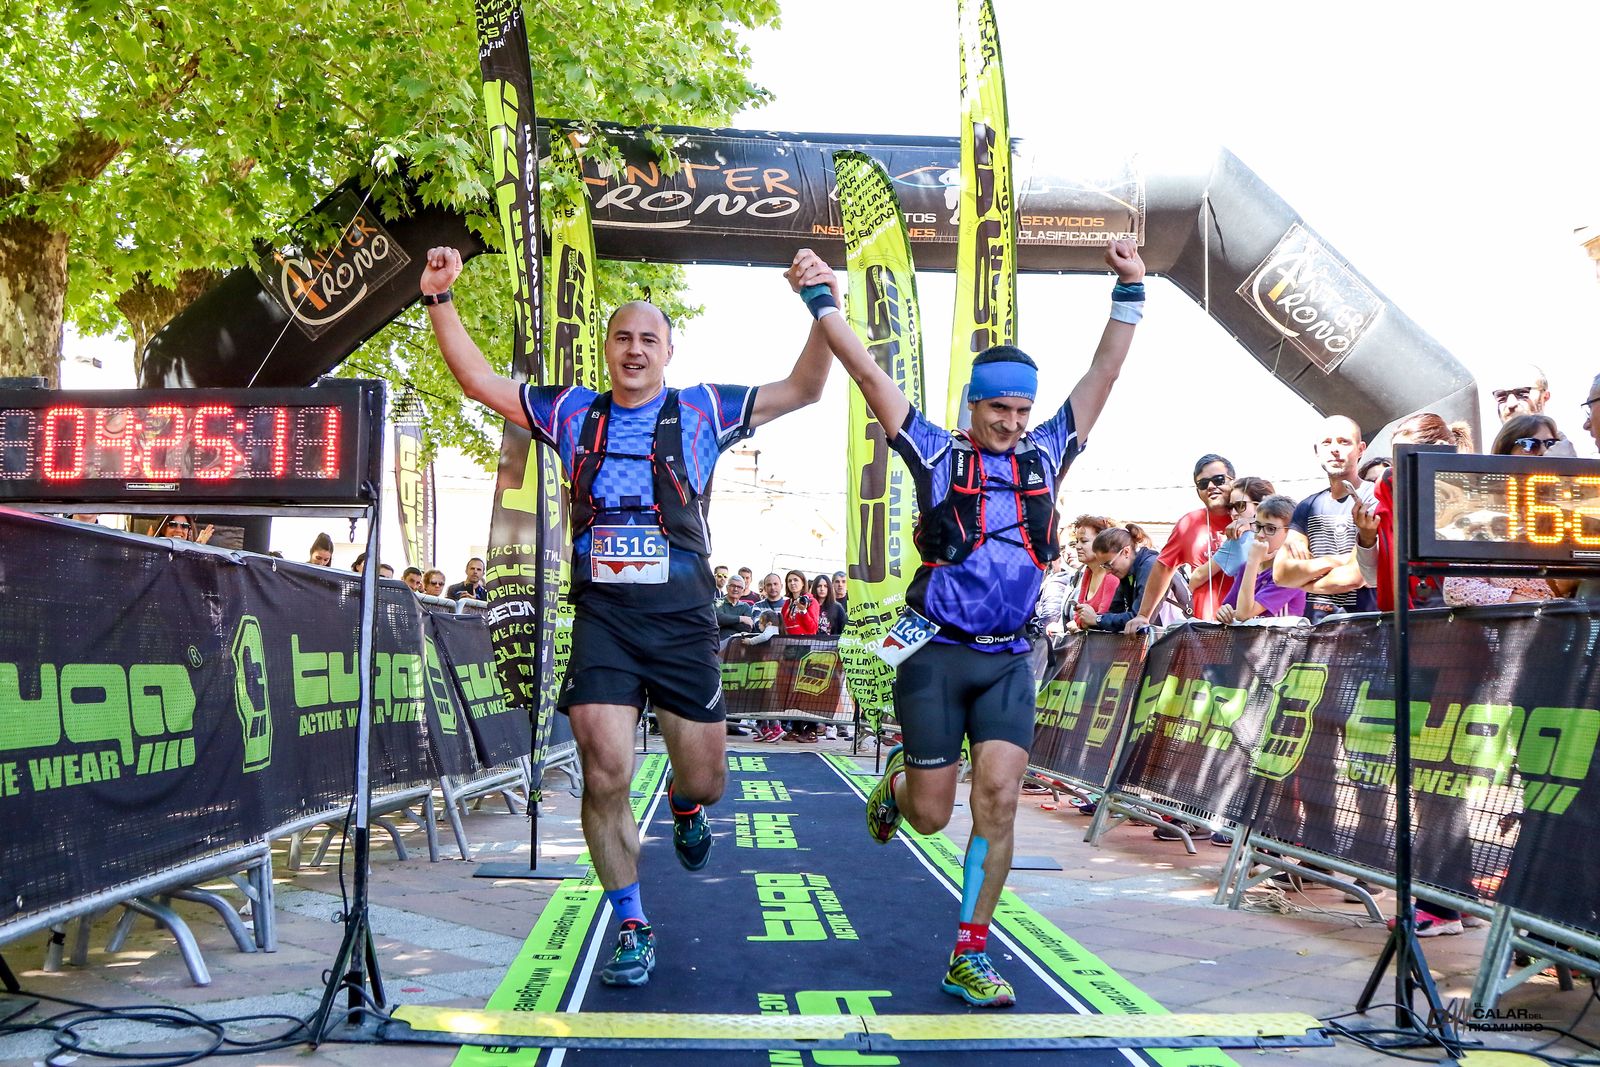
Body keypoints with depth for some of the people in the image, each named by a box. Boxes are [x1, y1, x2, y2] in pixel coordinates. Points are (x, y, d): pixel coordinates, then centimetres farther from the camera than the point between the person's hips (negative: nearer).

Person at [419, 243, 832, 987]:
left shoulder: (701, 411, 4)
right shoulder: (574, 413, 9)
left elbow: (803, 390, -1)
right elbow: (478, 381, 11)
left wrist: (824, 311, -15)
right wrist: (439, 300, 3)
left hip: (683, 623, 0)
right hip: (602, 622, 1)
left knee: (703, 778, 6)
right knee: (605, 777, -7)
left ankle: (684, 808, 46)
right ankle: (631, 928, 11)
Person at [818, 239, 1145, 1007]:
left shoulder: (1046, 454, 9)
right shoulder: (936, 453, 0)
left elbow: (1103, 373, 7)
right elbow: (869, 375, -3)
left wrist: (1129, 293, -1)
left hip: (1007, 660, 3)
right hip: (935, 655, -2)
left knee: (999, 799, -9)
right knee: (931, 816, 4)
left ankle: (970, 958, 3)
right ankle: (896, 782, 43)